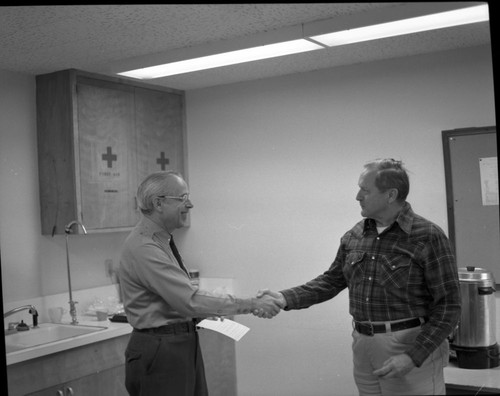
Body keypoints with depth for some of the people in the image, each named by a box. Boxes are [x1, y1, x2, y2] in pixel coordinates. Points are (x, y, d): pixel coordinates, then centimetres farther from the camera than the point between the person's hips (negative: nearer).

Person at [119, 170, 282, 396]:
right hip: (159, 352, -9)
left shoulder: (161, 242, 10)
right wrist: (251, 305, -23)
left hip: (183, 346, 9)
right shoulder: (143, 247, -22)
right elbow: (190, 300, -27)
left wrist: (200, 315, 3)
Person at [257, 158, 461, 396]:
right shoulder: (354, 236, 4)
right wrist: (286, 299, -1)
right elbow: (332, 280, 12)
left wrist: (414, 357, -19)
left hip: (414, 348, -5)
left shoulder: (428, 237, -13)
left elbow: (448, 306, -13)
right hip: (363, 347, 5)